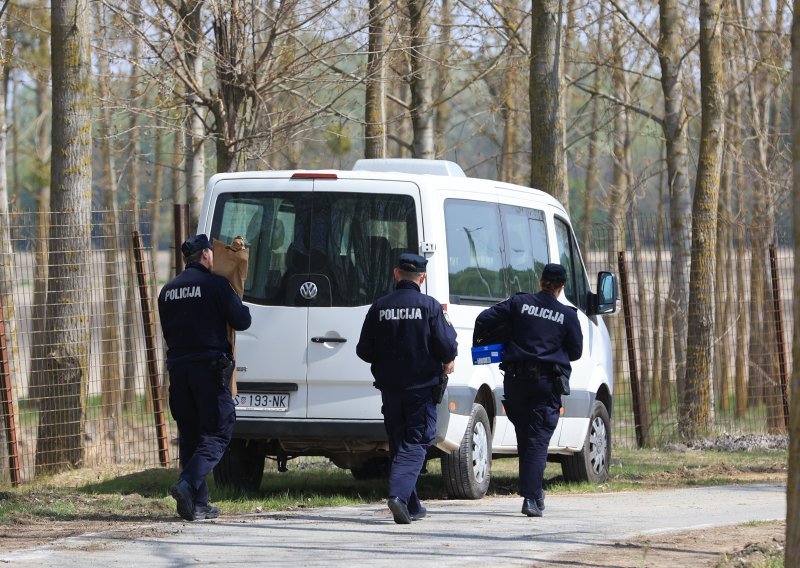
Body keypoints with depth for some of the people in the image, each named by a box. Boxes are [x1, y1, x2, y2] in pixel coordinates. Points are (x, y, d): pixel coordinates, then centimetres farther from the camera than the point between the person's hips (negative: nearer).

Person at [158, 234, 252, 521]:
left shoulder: (168, 290, 13)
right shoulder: (215, 284, -6)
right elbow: (241, 321, -4)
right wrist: (240, 306, 16)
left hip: (178, 365, 6)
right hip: (210, 365, -6)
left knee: (190, 434, 10)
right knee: (217, 433, -3)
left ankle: (198, 503, 7)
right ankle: (188, 484, -24)